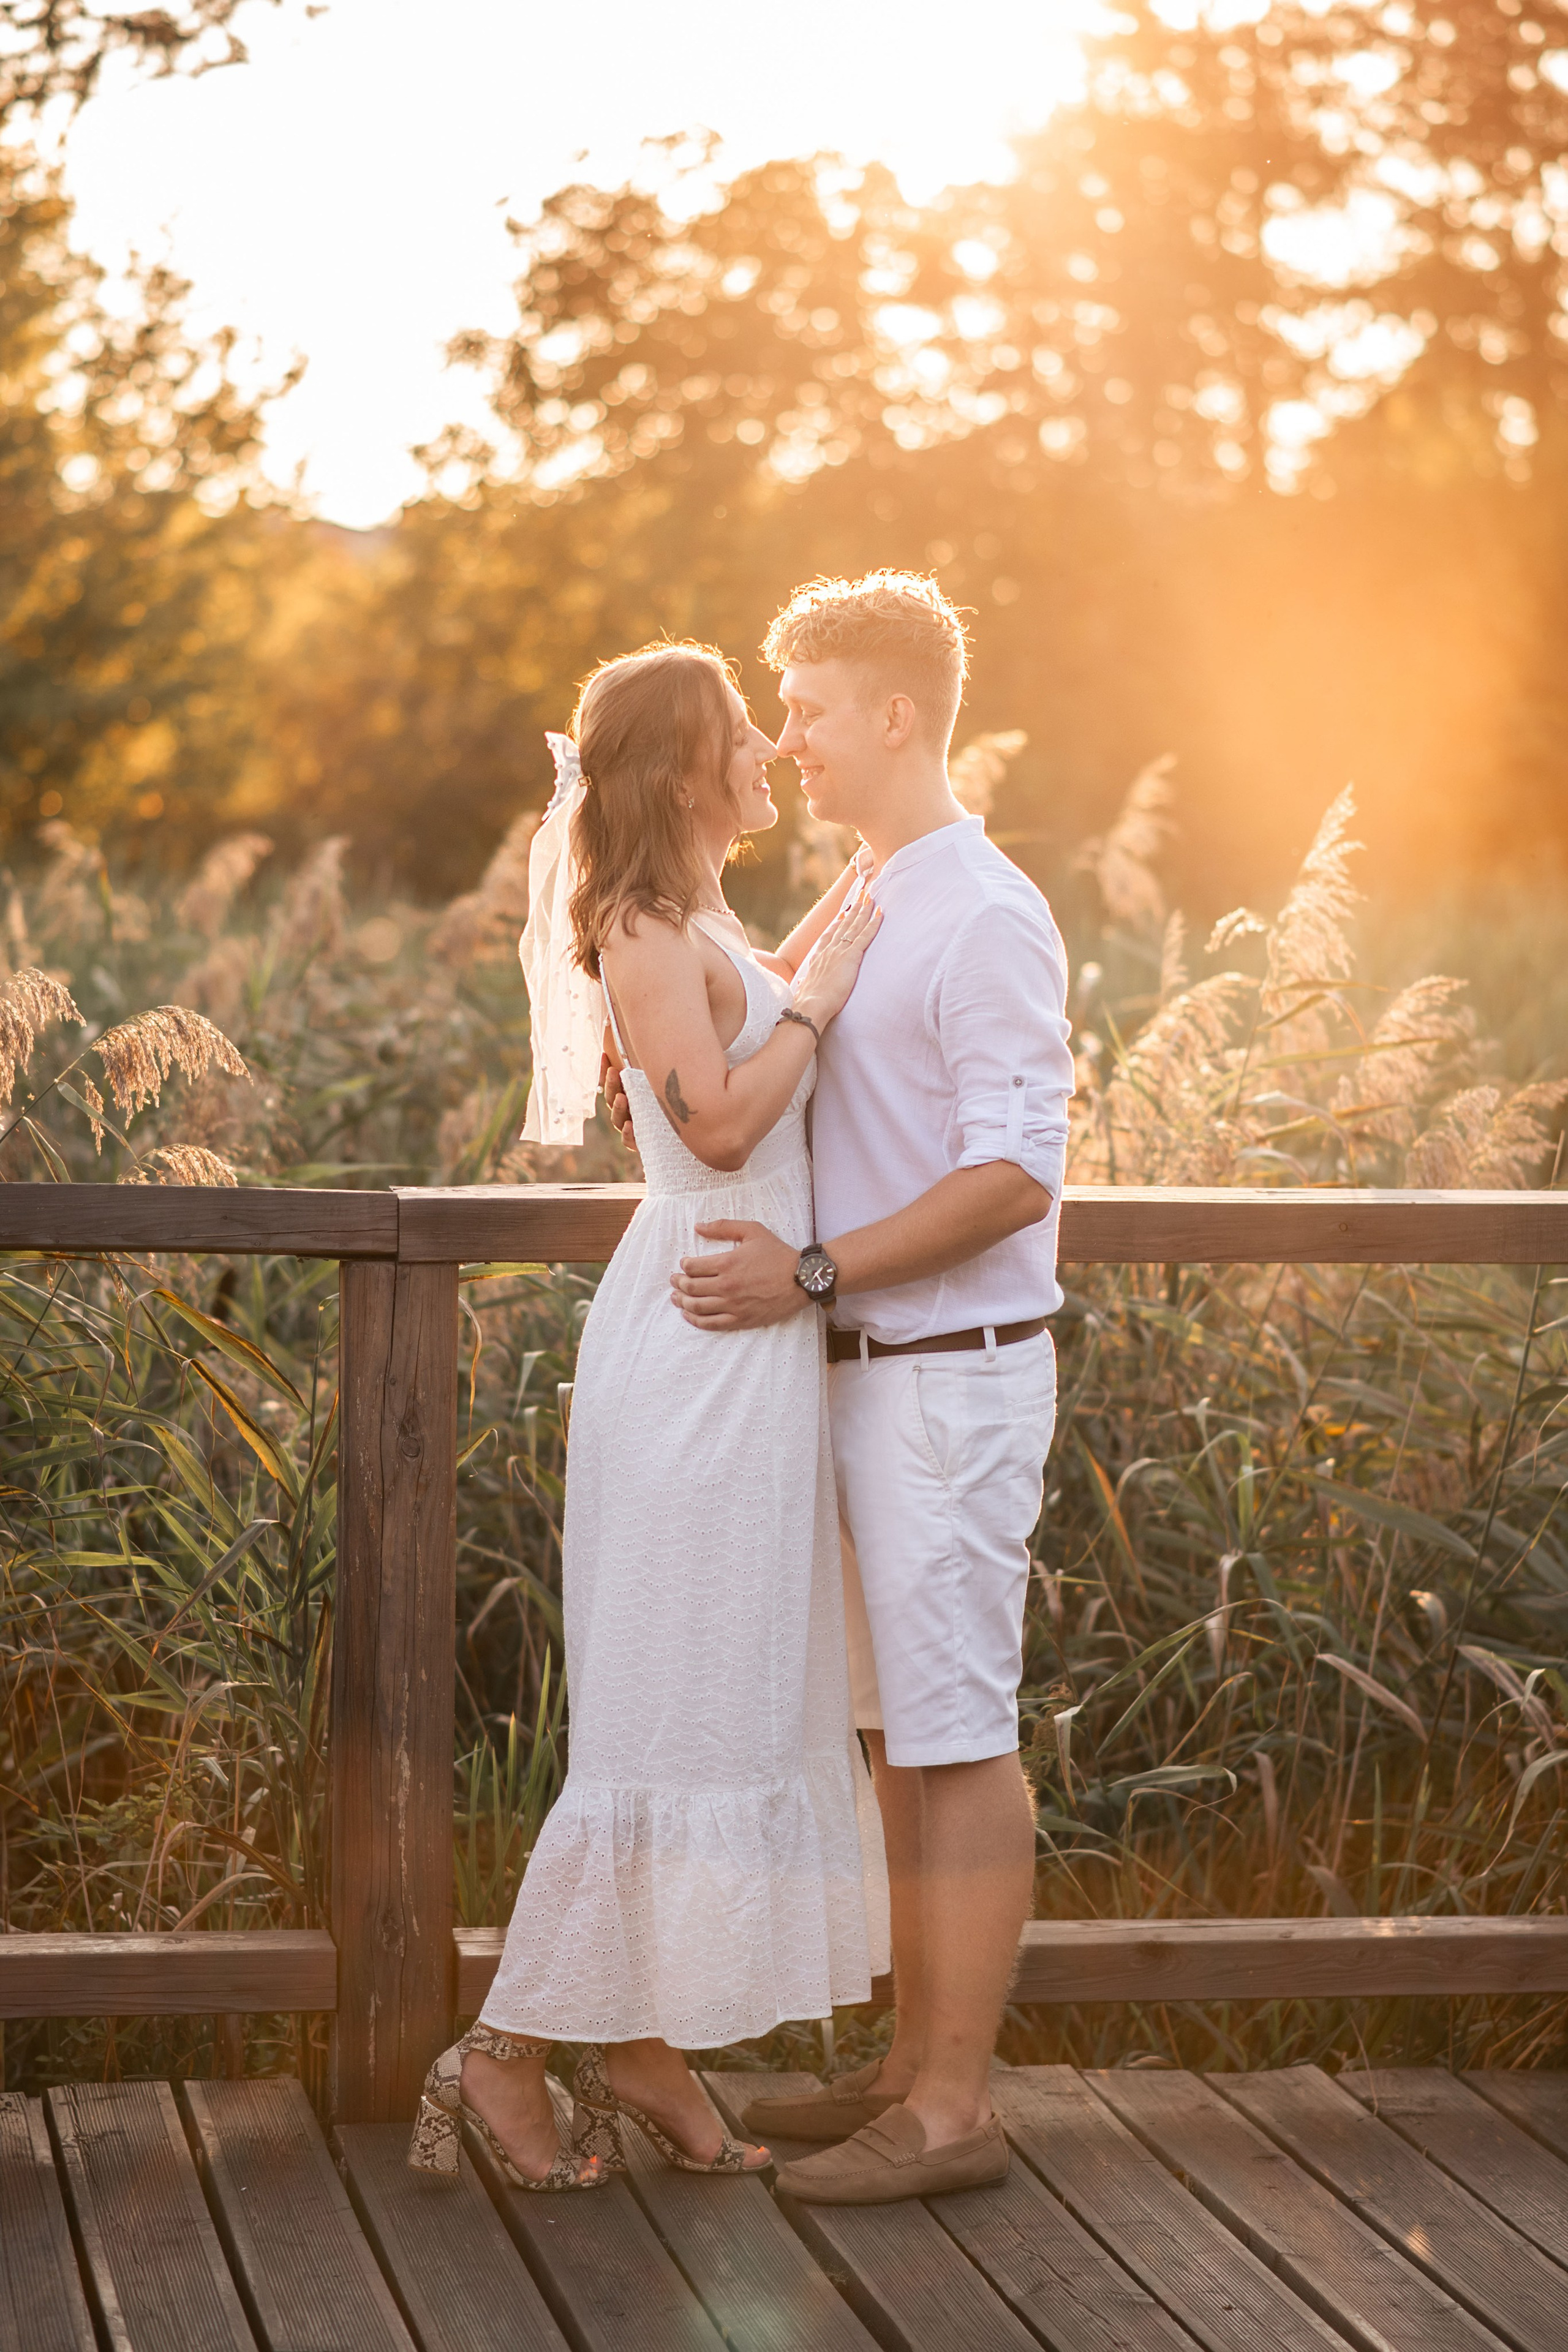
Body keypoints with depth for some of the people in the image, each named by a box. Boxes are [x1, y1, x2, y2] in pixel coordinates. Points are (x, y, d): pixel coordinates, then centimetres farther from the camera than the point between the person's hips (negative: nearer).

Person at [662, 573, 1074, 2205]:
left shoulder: (983, 920, -15)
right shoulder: (865, 908, 15)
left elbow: (1015, 1173, -21)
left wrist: (816, 1273, -21)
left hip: (953, 1378, -10)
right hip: (868, 1376, 10)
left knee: (956, 1734, -5)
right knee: (903, 1734, 13)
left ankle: (952, 2111, 1)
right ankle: (915, 2065, 21)